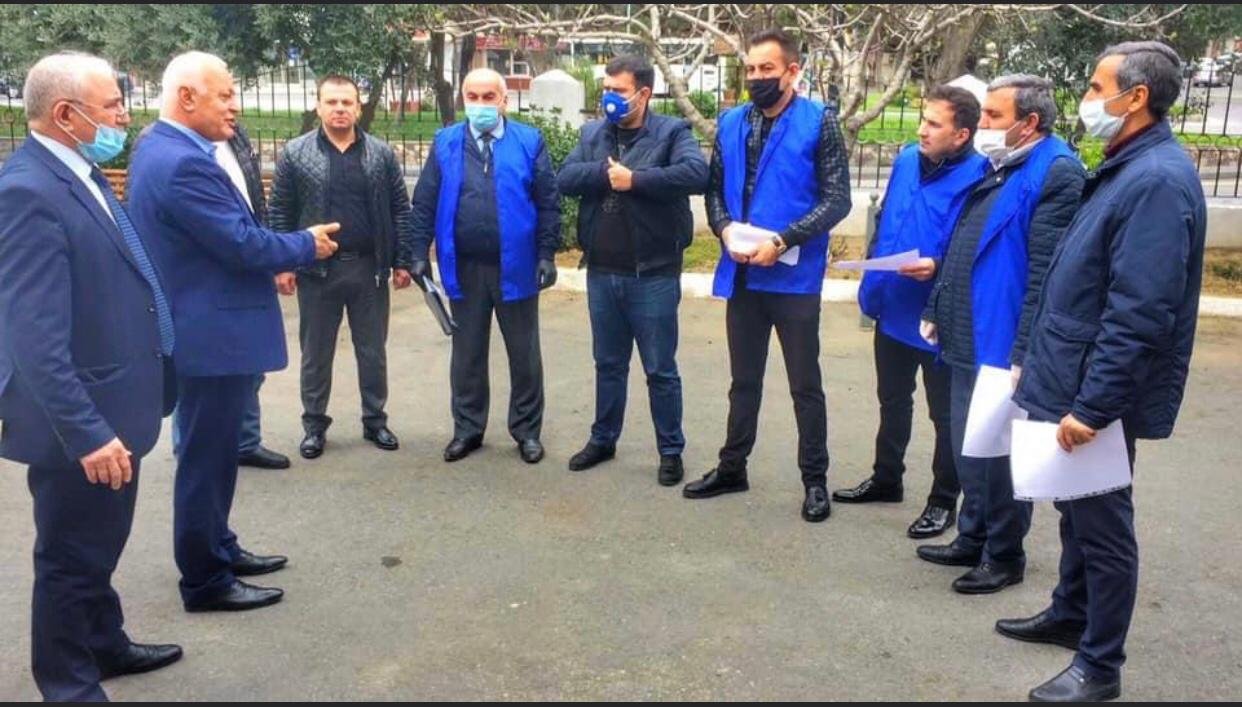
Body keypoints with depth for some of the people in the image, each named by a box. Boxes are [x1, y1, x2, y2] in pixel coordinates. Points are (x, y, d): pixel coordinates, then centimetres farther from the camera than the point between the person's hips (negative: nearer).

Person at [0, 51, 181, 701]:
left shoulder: (83, 174, 7)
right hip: (82, 425, -9)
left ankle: (104, 645, 45)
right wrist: (87, 433, -28)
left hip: (112, 408, 9)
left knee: (98, 546, 25)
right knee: (72, 560, 9)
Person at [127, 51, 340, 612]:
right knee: (206, 458, 1)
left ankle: (217, 549, 36)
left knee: (214, 453, 21)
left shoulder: (160, 150, 10)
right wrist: (308, 245, -8)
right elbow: (243, 245, -24)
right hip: (213, 334, -11)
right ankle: (205, 581, 14)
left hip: (205, 328, 11)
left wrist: (287, 249, 11)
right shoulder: (184, 163, -23)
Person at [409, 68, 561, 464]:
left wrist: (547, 254, -8)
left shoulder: (529, 142, -2)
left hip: (516, 266, -1)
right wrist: (420, 254, -2)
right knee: (467, 353, 12)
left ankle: (527, 430, 23)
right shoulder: (445, 143, 3)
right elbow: (424, 203, 3)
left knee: (524, 354, 9)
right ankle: (468, 428, 26)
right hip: (464, 267, 2)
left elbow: (548, 203, -3)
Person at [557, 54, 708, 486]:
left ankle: (671, 451, 19)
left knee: (660, 369, 5)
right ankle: (603, 440, 32)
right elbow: (565, 178, -3)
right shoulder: (593, 134, 11)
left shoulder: (672, 132, -4)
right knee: (608, 364, 18)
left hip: (653, 275, -4)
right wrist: (606, 172, -18)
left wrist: (635, 179, -20)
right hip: (602, 273, 5)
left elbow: (697, 174, -23)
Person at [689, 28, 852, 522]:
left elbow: (836, 199, -10)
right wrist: (726, 229, -9)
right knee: (744, 380, 16)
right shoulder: (731, 123, 8)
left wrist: (781, 242, -18)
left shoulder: (819, 122, -6)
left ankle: (815, 480, 21)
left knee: (805, 384, 6)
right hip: (742, 272, 5)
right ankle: (732, 468, 30)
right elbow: (714, 188, 12)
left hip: (794, 275, -4)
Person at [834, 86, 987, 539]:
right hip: (893, 310, 7)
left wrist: (938, 266, -31)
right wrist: (872, 283, 14)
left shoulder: (976, 178, -19)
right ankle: (885, 479, 41)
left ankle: (943, 501, 25)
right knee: (892, 401, 23)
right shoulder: (906, 161, 2)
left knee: (945, 413, 9)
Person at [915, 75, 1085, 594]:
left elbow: (1044, 275, -20)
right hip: (967, 337, 9)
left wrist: (1023, 354, -21)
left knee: (997, 450, 4)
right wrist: (937, 311, 14)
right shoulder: (995, 166, 13)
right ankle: (973, 538, 33)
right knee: (968, 446, 18)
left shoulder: (1056, 173, -15)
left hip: (1003, 344, -9)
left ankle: (1004, 556, 21)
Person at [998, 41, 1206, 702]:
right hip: (1075, 377, 10)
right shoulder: (1126, 167, 10)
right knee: (1076, 507, 22)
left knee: (1102, 522, 4)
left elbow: (1139, 315, -27)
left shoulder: (1157, 180, -22)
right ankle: (1070, 615, 40)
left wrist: (1090, 406, -25)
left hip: (1099, 394, -10)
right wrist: (1043, 364, 19)